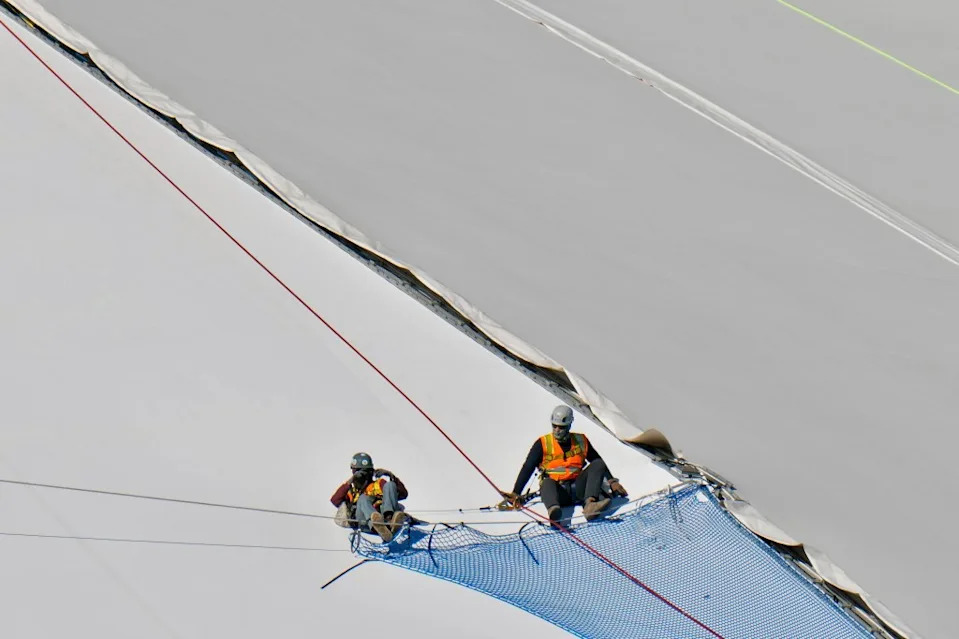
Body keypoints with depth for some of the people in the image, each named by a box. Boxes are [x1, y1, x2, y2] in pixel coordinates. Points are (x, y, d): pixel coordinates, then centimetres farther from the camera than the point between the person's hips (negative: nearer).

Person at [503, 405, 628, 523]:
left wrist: (612, 482, 9)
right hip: (558, 491, -3)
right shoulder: (542, 444, 4)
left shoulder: (581, 441, 12)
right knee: (548, 482, -36)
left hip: (577, 489, 3)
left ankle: (590, 504, -40)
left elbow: (599, 464, 21)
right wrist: (515, 494, -11)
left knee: (598, 464, -16)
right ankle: (553, 510, -70)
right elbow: (527, 469, -2)